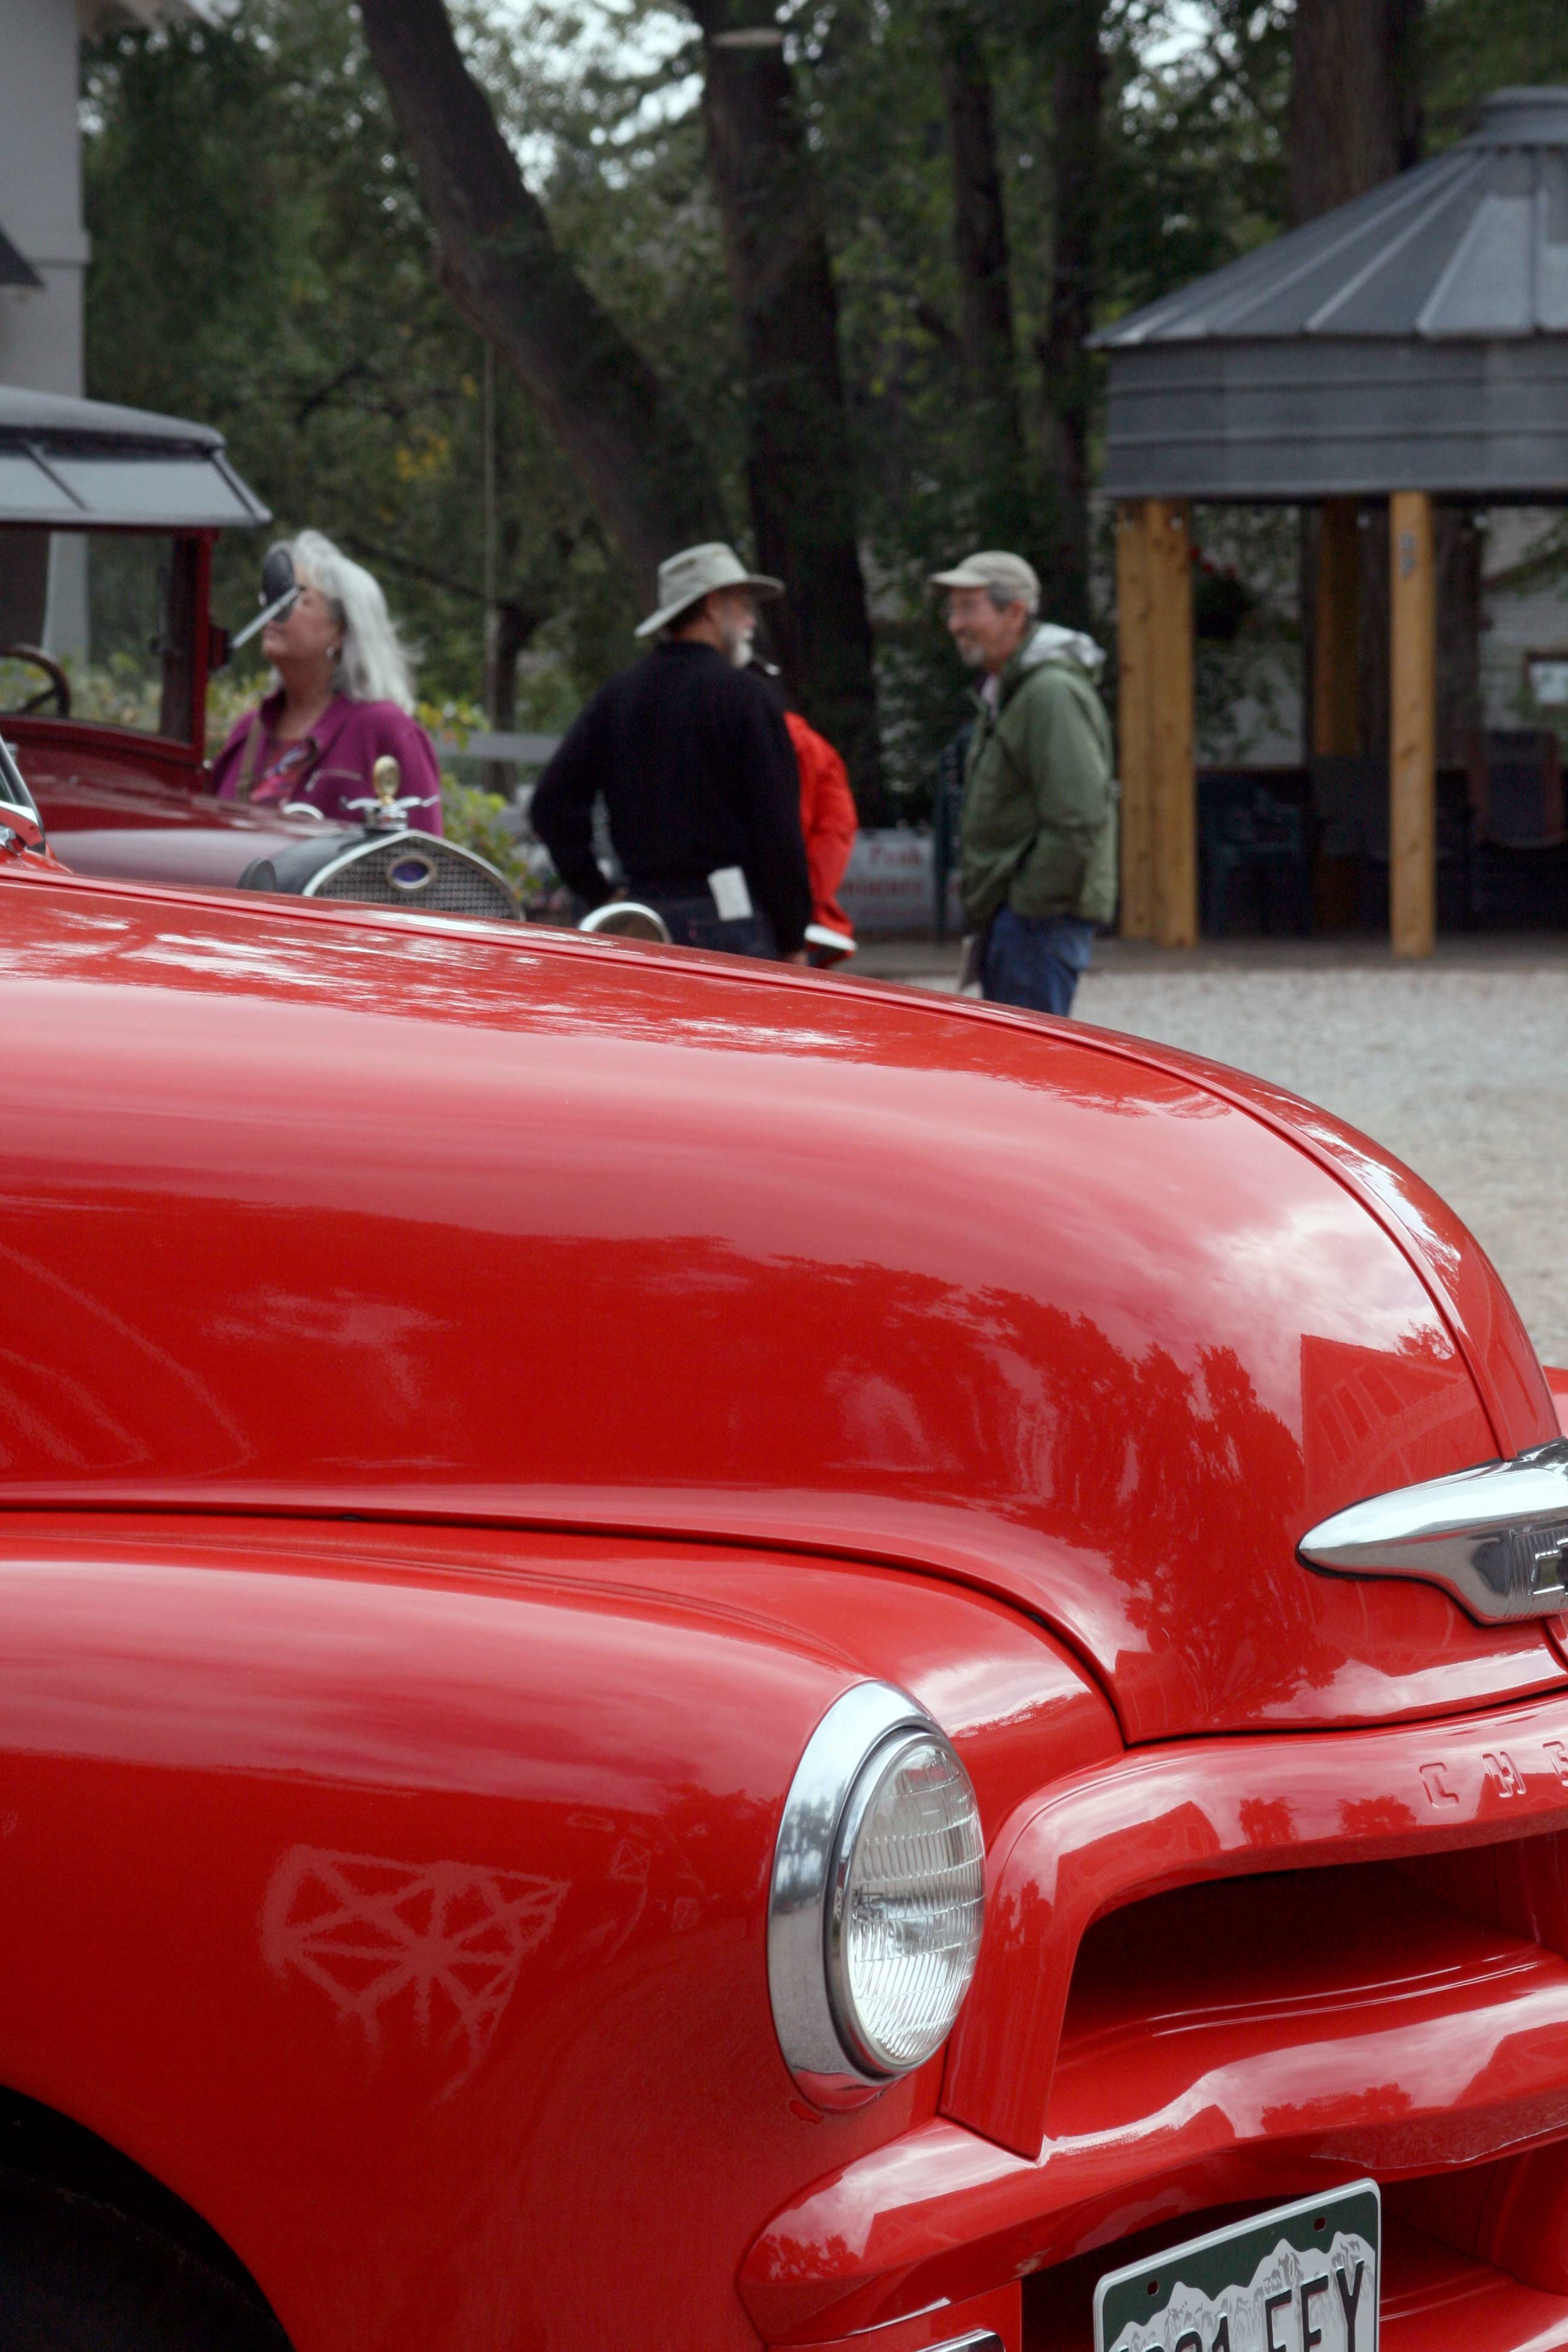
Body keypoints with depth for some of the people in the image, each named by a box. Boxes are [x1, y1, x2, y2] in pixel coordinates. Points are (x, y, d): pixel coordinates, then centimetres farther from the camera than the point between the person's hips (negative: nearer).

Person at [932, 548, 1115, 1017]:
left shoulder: (1053, 693, -15)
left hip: (1041, 914, -10)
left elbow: (1079, 819, -23)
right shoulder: (1003, 692, 19)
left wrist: (1031, 903, -18)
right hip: (1006, 915, 10)